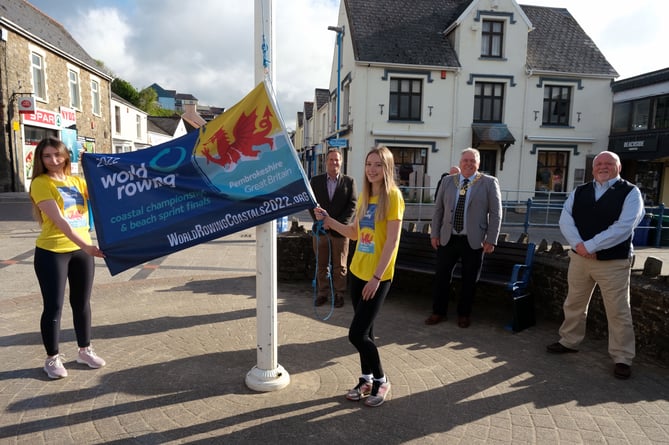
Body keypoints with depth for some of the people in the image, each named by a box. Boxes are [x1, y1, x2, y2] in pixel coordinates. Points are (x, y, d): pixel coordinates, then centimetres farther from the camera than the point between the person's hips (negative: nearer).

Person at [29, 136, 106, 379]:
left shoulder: (77, 181, 10)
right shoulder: (41, 183, -9)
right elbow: (58, 220, -21)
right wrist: (85, 245, -29)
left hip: (81, 249, 5)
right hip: (52, 252, -5)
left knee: (82, 303, 14)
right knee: (54, 306, 3)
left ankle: (85, 350, 29)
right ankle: (52, 358, 20)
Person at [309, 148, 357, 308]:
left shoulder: (349, 181, 2)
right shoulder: (315, 181, 7)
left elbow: (352, 205, -3)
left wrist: (338, 223, -12)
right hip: (320, 229, 2)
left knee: (340, 266, 7)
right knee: (321, 265, 10)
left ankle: (339, 294, 19)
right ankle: (322, 293, 22)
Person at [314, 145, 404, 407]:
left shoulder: (392, 195, -12)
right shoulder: (364, 195, 9)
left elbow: (392, 241, -16)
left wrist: (377, 277, -18)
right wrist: (327, 220, 4)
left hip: (378, 276, -6)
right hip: (357, 272, 6)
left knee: (357, 334, -5)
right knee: (364, 331, 15)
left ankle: (381, 381, 18)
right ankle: (367, 379, 33)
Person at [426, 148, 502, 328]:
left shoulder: (489, 183, -1)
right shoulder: (448, 181, 7)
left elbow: (495, 213, -3)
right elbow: (438, 209, 9)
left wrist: (491, 240, -8)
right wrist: (435, 234, 4)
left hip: (474, 241, -2)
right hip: (447, 238, 2)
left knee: (469, 280, 9)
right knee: (441, 276, 7)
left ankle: (464, 314, 26)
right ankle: (439, 311, 23)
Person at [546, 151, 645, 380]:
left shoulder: (630, 192, -5)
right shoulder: (579, 192, 8)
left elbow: (623, 227, -17)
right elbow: (565, 219, -2)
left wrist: (589, 246, -20)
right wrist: (578, 245, -17)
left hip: (614, 262, -4)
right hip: (579, 258, 4)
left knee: (618, 311, 3)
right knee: (574, 304, 16)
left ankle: (622, 358, 16)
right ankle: (569, 341, 34)